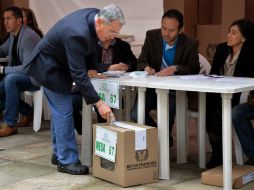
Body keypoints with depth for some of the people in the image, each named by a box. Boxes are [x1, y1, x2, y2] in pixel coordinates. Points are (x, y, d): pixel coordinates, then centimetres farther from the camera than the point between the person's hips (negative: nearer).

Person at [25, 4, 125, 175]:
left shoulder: (96, 15, -11)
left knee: (59, 110, 14)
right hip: (48, 67, -9)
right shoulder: (77, 33, -37)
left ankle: (59, 154, 25)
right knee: (64, 112, -8)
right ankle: (67, 161, 0)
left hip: (59, 64, 9)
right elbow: (79, 74, -35)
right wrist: (99, 103, -34)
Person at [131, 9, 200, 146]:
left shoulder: (190, 44, -6)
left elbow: (195, 68, -12)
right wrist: (146, 67, -22)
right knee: (136, 114, -21)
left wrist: (175, 68, -31)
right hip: (153, 87, 3)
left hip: (176, 90, -3)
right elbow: (141, 61, 3)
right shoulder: (151, 36, 1)